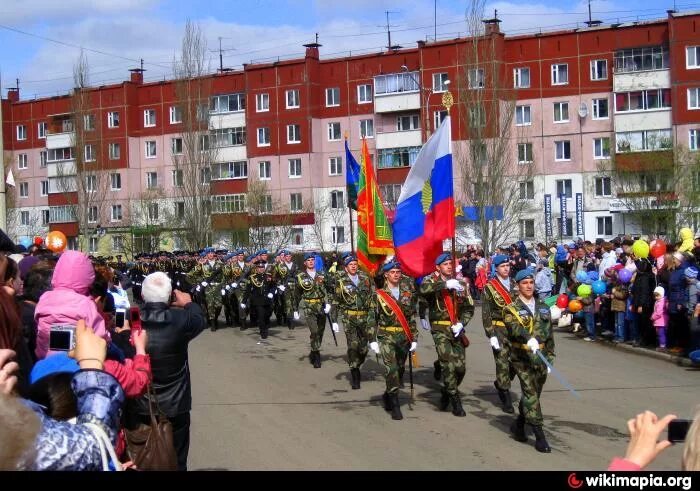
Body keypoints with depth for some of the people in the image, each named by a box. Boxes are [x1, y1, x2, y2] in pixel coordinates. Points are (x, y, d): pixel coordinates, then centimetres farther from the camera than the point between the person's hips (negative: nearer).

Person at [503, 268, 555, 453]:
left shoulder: (543, 308, 14)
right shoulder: (511, 309, -3)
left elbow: (549, 335, 17)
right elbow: (514, 327, -24)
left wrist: (550, 358, 12)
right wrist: (528, 338, -42)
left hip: (540, 358, 5)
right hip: (522, 358, -5)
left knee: (533, 394, 12)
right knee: (530, 393, -12)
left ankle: (518, 424, 32)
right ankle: (539, 435, -12)